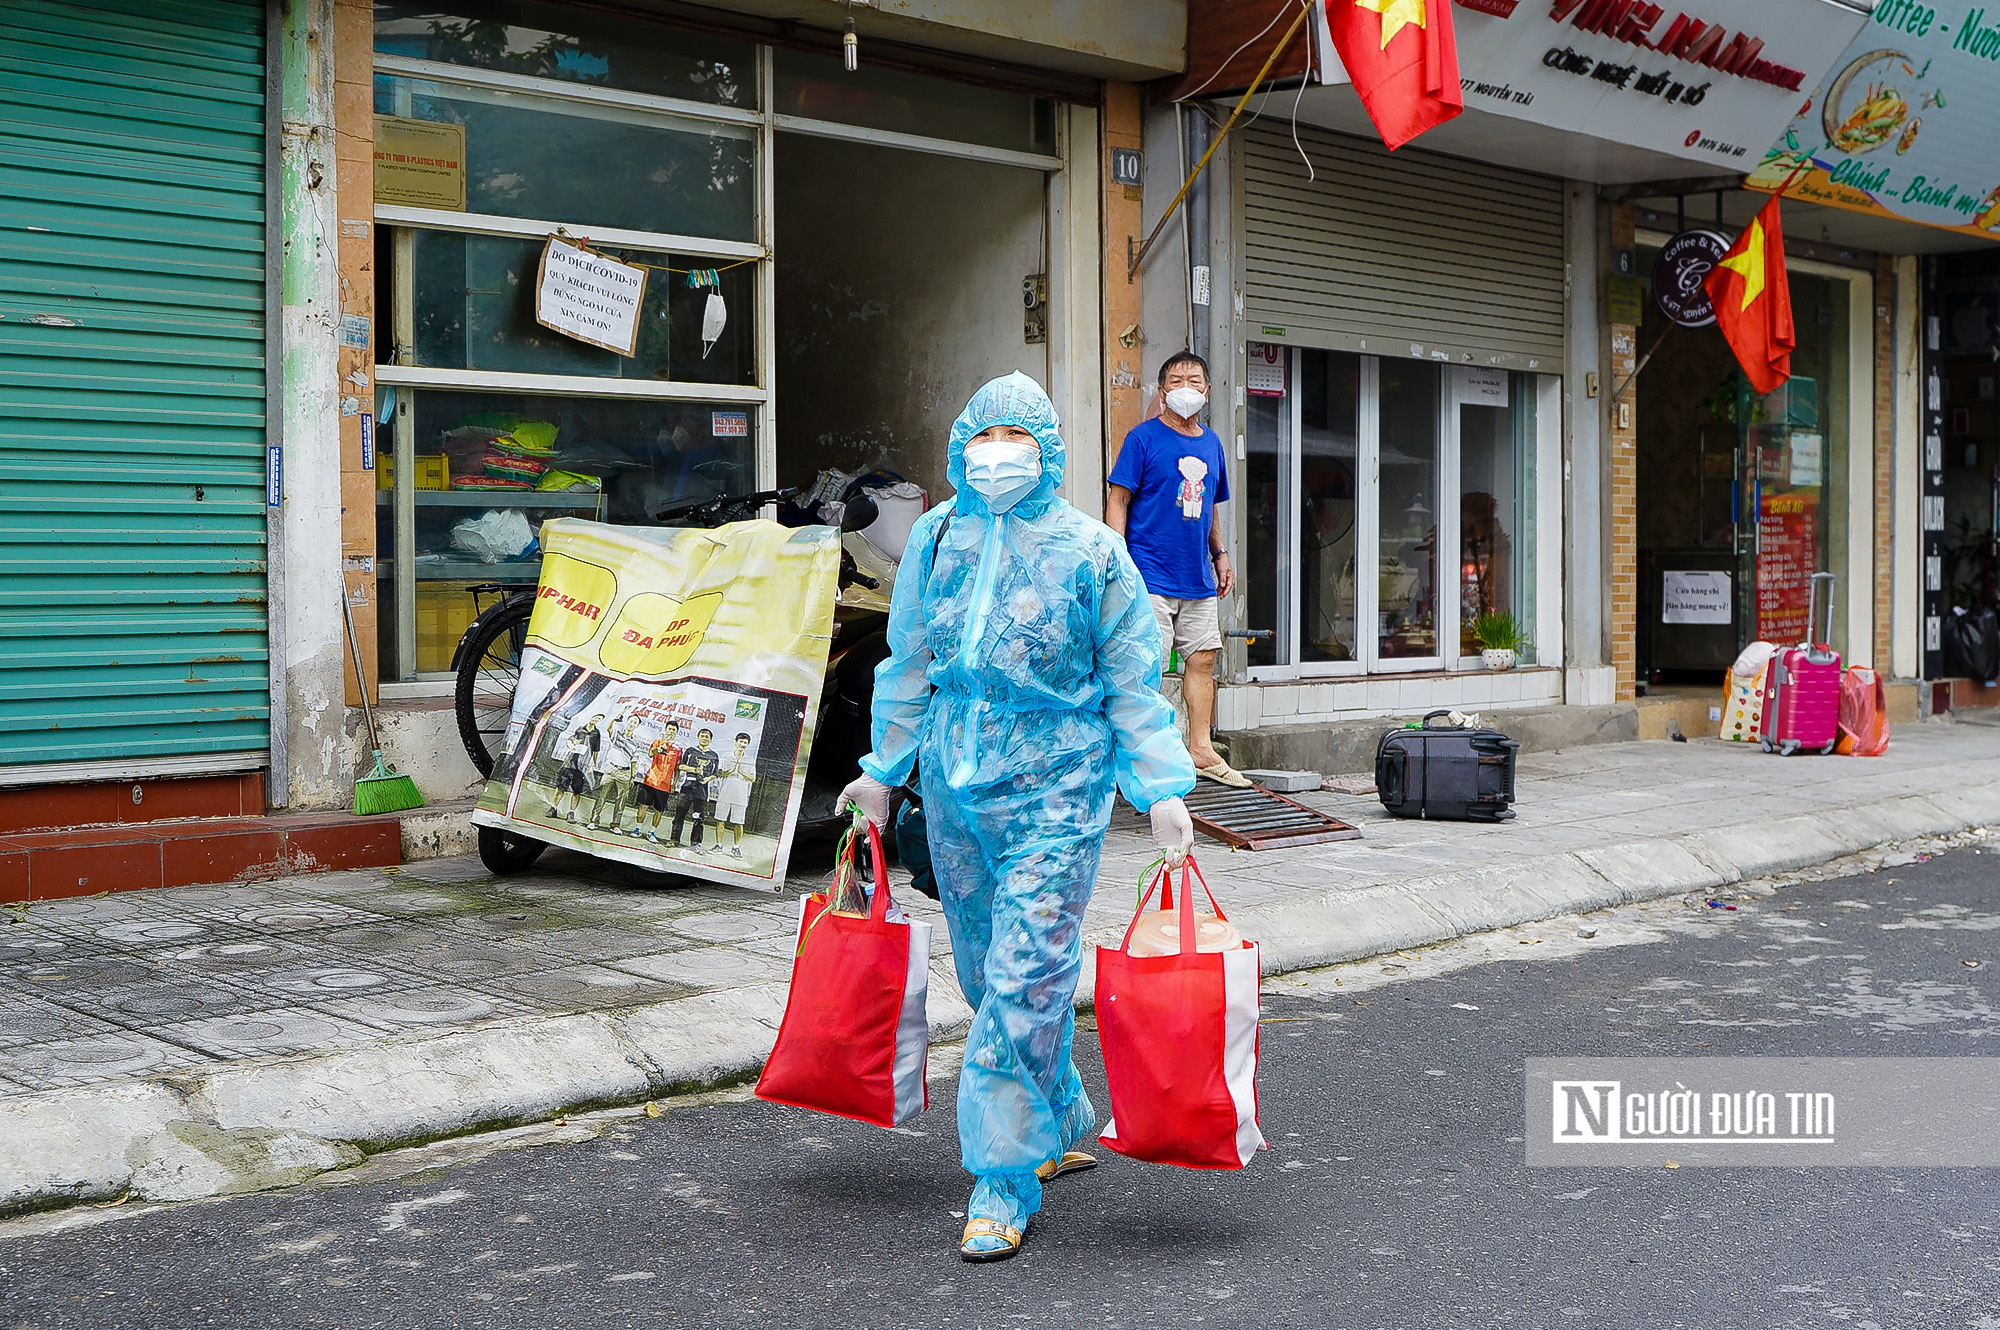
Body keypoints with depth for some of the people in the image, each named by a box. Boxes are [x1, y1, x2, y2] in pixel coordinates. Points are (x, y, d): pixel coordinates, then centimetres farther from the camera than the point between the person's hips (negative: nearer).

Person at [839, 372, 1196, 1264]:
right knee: (987, 973, 14)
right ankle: (1062, 1129, 35)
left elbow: (1132, 681, -1)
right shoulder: (936, 538, 6)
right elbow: (908, 664, 16)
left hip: (1054, 793, -5)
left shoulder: (1088, 550, -5)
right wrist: (882, 769, 18)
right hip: (955, 787, 5)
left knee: (1027, 978, -11)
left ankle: (1004, 1180, 0)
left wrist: (1162, 789, -7)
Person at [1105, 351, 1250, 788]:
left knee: (1203, 658, 8)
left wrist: (1220, 555, 18)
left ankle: (1201, 750, 17)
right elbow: (1118, 500, -6)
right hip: (1151, 576, -6)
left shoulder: (1211, 444, 15)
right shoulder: (1144, 437, -4)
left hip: (1198, 577, 7)